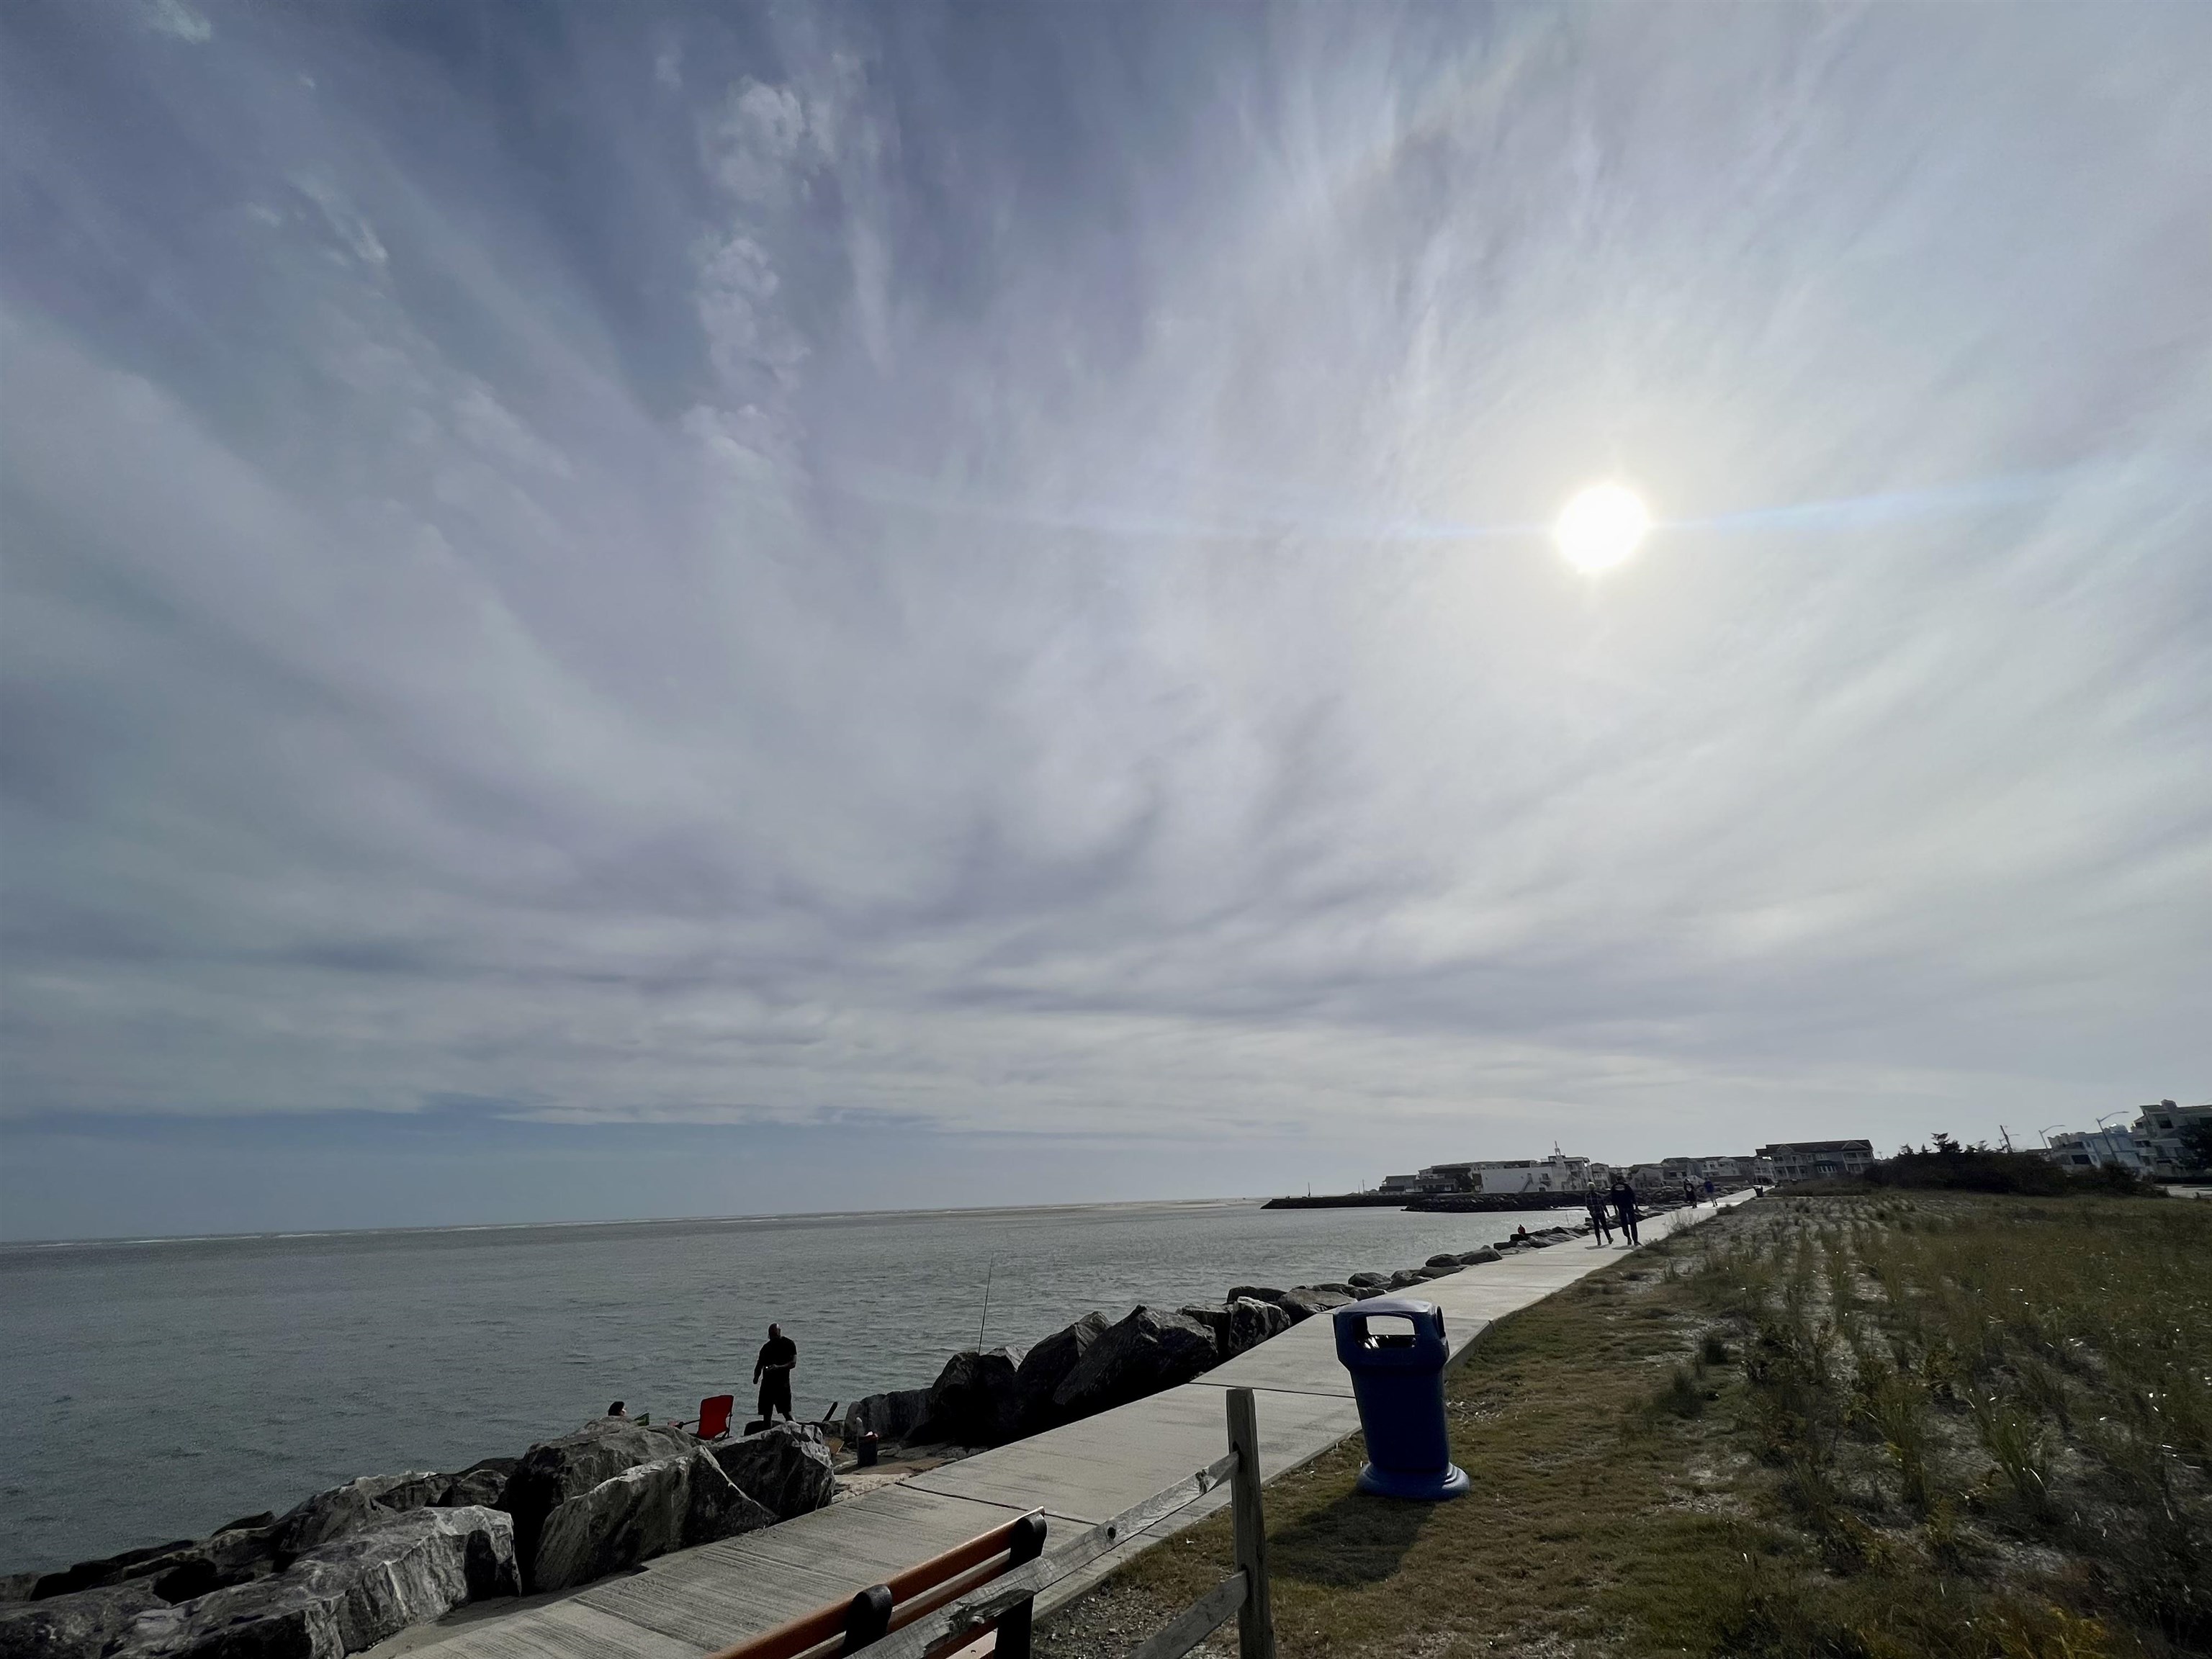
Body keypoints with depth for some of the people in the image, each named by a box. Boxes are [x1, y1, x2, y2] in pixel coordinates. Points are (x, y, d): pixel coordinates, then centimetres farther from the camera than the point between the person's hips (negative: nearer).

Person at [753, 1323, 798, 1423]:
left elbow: (793, 1363, -10)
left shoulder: (789, 1344, -2)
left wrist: (778, 1367, -26)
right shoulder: (766, 1346, 12)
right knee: (766, 1414, 5)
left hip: (782, 1382, -5)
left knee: (787, 1413, -10)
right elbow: (760, 1364, 16)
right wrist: (756, 1376, -5)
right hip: (767, 1383, 5)